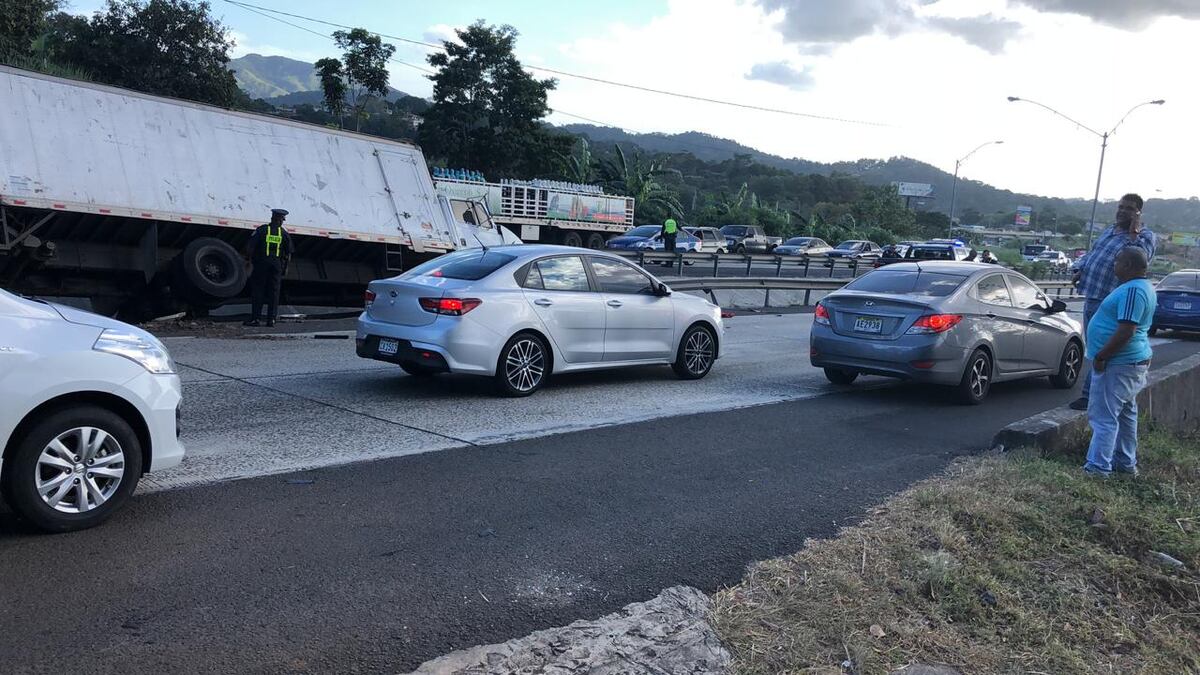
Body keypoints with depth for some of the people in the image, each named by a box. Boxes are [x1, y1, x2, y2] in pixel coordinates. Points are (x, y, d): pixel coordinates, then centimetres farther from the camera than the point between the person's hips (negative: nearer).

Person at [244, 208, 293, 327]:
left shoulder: (261, 230, 1)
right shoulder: (284, 233, 5)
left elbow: (251, 247, -3)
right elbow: (289, 252, 5)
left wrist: (251, 260, 5)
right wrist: (285, 266, 14)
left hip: (261, 264, -1)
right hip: (277, 265, 1)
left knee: (257, 291, 2)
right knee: (274, 292, 5)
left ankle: (255, 318, -2)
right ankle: (271, 319, 3)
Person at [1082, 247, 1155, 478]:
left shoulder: (1133, 290, -21)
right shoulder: (1142, 287, 13)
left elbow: (1126, 331, -26)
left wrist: (1100, 356, -20)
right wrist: (1103, 355, 21)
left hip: (1119, 365, -11)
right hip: (1132, 362, 11)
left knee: (1104, 417, -8)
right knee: (1125, 414, 18)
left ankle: (1098, 468, -7)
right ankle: (1126, 463, 27)